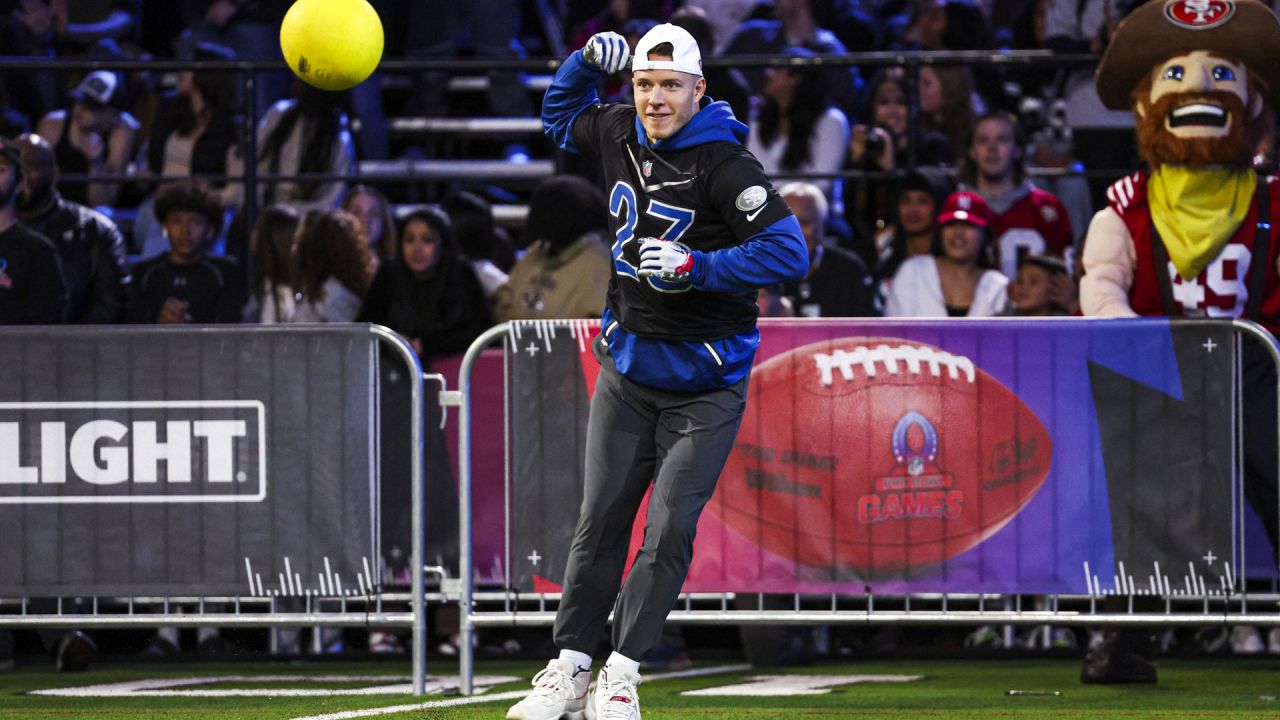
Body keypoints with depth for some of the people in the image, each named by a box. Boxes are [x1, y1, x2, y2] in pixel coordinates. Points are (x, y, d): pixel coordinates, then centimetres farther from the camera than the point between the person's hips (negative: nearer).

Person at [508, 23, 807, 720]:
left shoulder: (724, 165, -18)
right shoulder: (621, 134, 1)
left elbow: (789, 253, -23)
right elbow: (559, 116, 23)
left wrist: (697, 266, -29)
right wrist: (587, 60, 4)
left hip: (703, 383, -5)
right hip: (627, 367, 5)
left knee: (669, 531, -7)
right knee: (600, 521, 4)